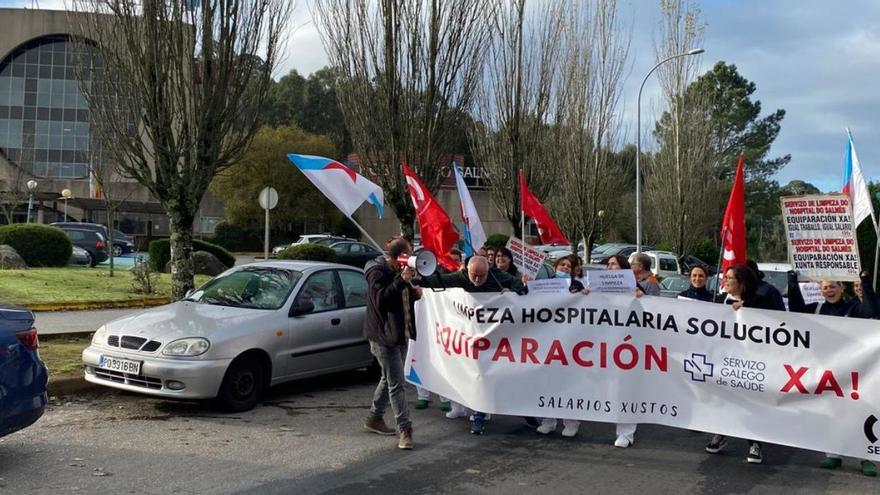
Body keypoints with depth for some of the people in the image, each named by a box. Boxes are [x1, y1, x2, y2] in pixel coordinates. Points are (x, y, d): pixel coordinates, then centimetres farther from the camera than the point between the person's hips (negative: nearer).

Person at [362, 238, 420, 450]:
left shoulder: (397, 271, 16)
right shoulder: (377, 272, -14)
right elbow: (380, 299, -27)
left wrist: (413, 293, 3)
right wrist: (402, 280, -31)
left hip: (401, 334, 10)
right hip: (384, 336, -10)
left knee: (389, 379, 18)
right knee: (396, 384, -10)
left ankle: (374, 418, 32)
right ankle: (404, 430, -8)